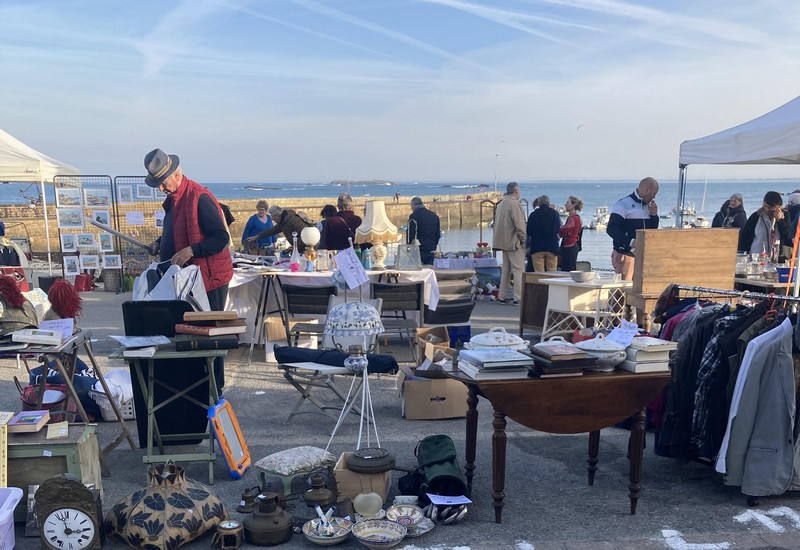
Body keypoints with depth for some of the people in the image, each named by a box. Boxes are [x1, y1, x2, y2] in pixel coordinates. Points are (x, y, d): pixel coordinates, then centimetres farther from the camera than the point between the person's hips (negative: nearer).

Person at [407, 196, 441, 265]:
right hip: (431, 251, 6)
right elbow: (438, 234, 18)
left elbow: (410, 234, -11)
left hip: (418, 251, -6)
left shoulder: (414, 216, -9)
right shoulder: (434, 215, 13)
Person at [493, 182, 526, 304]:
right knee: (518, 270, -4)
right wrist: (524, 240, -9)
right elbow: (519, 225, -18)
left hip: (503, 242, 8)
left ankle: (502, 296, 15)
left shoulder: (500, 204, 13)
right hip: (514, 242, -8)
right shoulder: (515, 204, -14)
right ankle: (517, 297, -5)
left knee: (505, 270, 14)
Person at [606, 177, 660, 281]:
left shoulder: (647, 206, 18)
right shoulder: (623, 204, -8)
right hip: (625, 255, -7)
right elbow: (611, 229, -17)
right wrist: (631, 242, -27)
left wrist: (653, 215, 3)